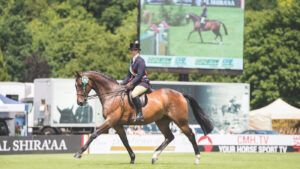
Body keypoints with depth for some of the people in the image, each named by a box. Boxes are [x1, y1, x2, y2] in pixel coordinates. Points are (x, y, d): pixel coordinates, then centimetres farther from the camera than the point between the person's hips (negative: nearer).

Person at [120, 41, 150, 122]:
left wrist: (131, 83, -25)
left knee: (134, 94, -35)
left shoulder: (140, 60, -13)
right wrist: (122, 84, 10)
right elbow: (129, 75, 20)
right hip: (135, 83, 11)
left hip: (143, 82, -11)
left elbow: (139, 75, -21)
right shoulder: (132, 60, 15)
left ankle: (140, 115, -32)